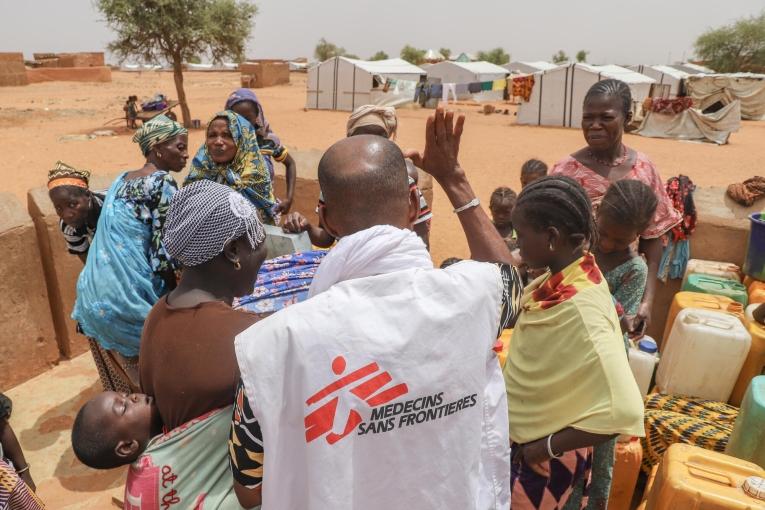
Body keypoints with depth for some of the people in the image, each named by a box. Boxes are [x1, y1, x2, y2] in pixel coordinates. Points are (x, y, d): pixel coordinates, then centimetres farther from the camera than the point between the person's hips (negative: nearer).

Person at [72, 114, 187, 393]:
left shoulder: (121, 180, 14)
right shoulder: (163, 183, -11)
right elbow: (162, 253, -15)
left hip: (95, 297, 8)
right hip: (129, 298, -8)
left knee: (121, 385, 20)